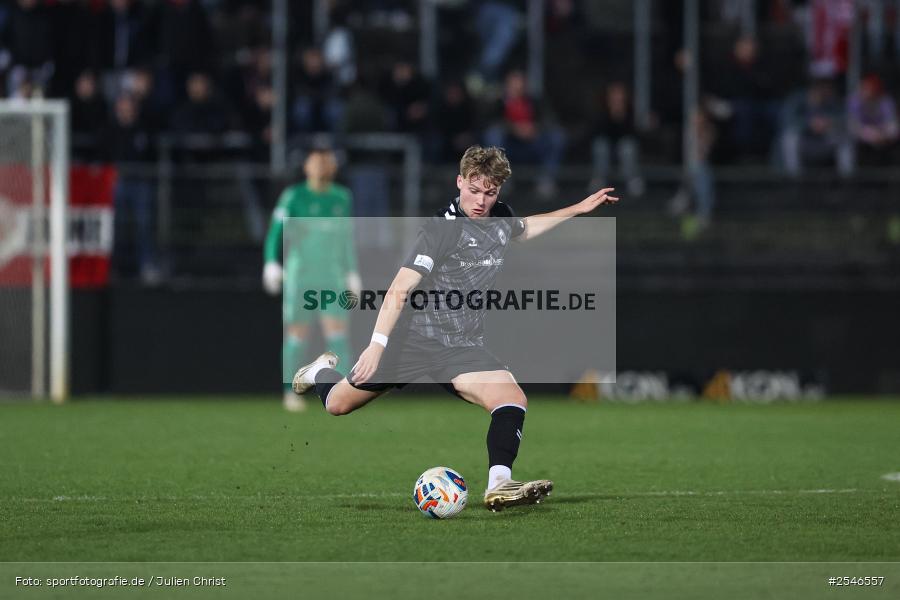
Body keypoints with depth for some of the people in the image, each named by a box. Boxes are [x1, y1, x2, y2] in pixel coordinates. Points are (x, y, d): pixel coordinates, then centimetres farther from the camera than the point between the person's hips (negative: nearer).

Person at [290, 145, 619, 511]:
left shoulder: (500, 218, 3)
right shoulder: (443, 227, -19)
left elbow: (524, 229, 32)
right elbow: (400, 289, -24)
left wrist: (578, 209, 30)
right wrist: (377, 344, -32)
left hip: (462, 346, 5)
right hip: (412, 338, -5)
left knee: (512, 399, -23)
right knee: (337, 404, 11)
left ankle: (499, 486, -30)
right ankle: (323, 371, 46)